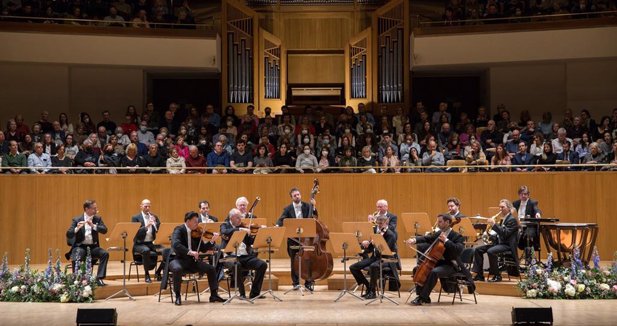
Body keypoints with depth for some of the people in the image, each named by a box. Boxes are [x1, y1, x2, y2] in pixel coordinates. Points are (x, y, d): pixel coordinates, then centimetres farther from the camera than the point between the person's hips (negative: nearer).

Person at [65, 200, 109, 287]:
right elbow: (68, 234, -10)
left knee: (105, 254, -25)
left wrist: (93, 225, -22)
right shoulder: (77, 220, 0)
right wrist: (77, 229, -30)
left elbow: (104, 230, -7)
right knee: (76, 259, -34)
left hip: (93, 246, 3)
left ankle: (99, 278, -17)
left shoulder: (98, 219, 9)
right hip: (80, 246, -3)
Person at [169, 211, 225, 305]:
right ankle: (177, 296, -21)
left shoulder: (196, 233, 8)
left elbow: (203, 249, 9)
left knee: (210, 268, -9)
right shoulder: (179, 230, -10)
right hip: (179, 259, -6)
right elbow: (175, 244, -28)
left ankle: (214, 294, 0)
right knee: (177, 269, -38)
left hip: (192, 261, 6)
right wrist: (189, 252, -37)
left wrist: (212, 241, -8)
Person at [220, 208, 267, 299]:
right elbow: (224, 232, -17)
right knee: (237, 265, -37)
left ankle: (254, 293, -10)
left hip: (246, 256, 4)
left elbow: (251, 241, 12)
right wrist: (240, 229, -24)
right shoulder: (225, 226, 8)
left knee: (263, 264, -18)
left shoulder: (243, 227, 18)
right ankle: (242, 293, -18)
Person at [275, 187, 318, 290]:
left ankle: (308, 282, 7)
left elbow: (314, 217, -4)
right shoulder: (288, 209, 1)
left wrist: (313, 207, -18)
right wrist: (277, 226, -32)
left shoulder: (307, 206, 3)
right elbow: (281, 219, -12)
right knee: (294, 261, 5)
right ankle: (295, 282, 15)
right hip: (293, 238, 0)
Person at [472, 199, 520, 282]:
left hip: (508, 245, -10)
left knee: (490, 251, -34)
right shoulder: (503, 219, 18)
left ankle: (497, 276, -22)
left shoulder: (512, 220, -10)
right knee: (478, 250, 0)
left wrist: (494, 224, -24)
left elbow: (505, 233, -22)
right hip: (500, 242, 10)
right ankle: (479, 275, -1)